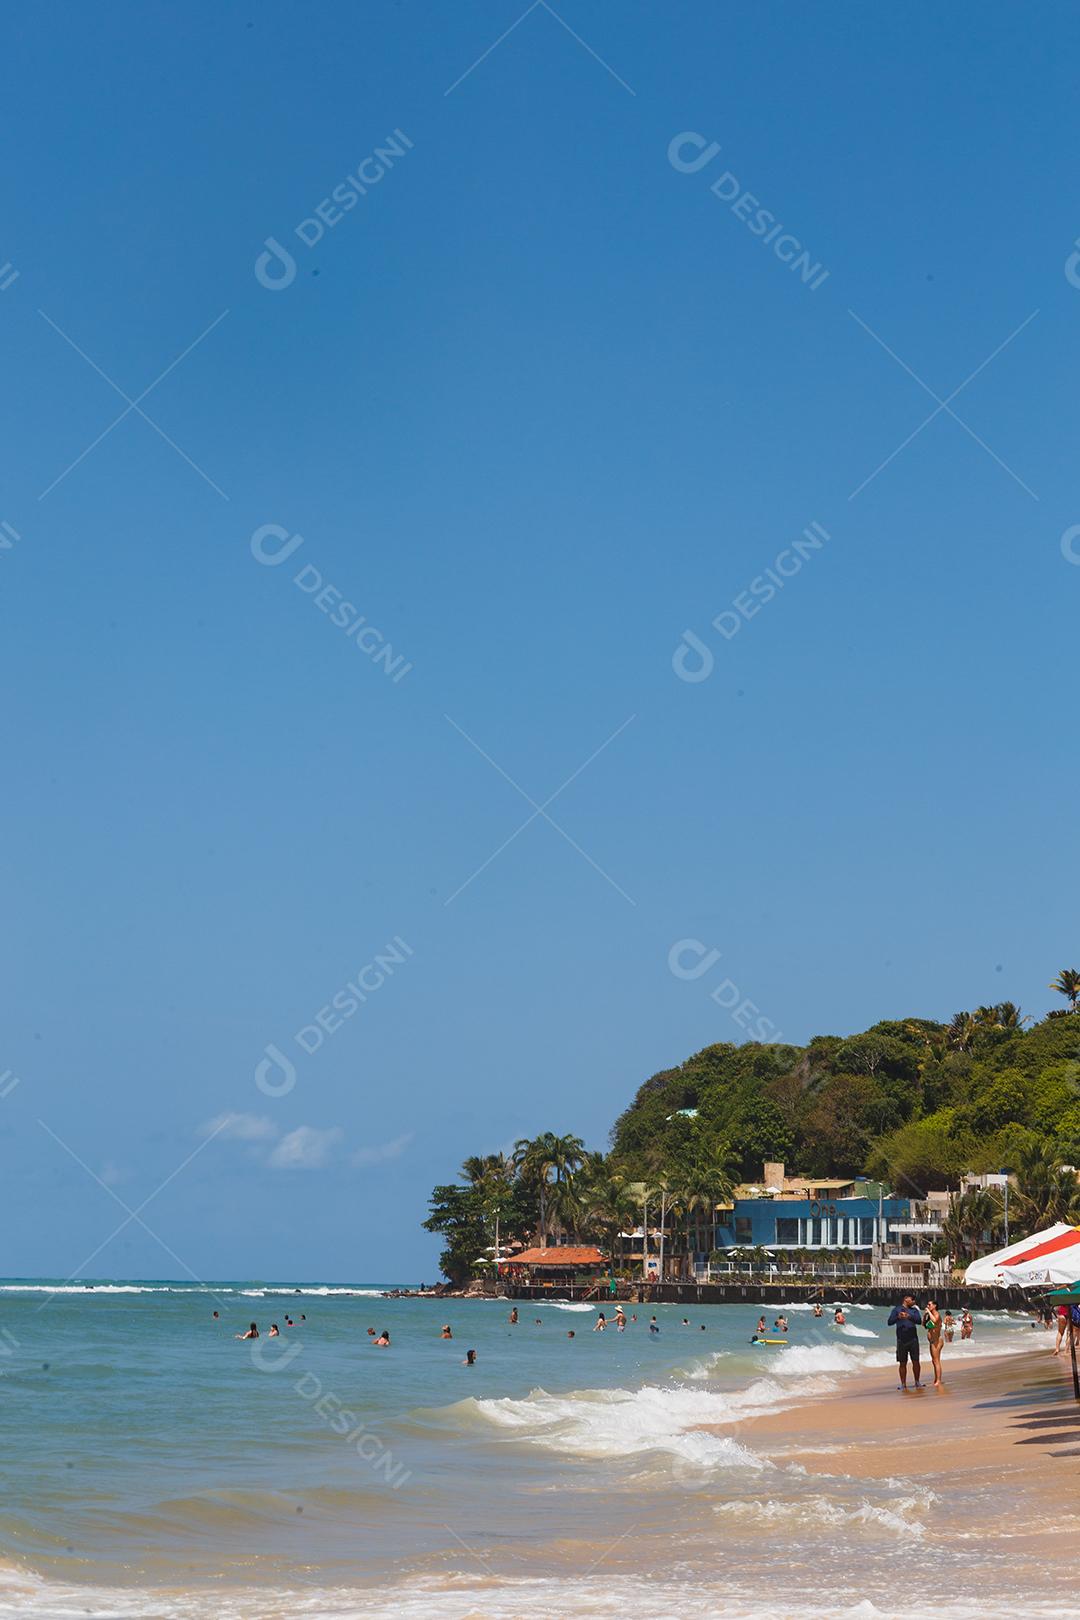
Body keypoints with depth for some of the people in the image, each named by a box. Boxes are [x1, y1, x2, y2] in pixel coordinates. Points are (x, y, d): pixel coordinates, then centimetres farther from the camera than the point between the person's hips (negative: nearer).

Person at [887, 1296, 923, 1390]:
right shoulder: (896, 1309, 8)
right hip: (901, 1340, -1)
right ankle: (903, 1384, 7)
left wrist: (909, 1316, -18)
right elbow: (890, 1322, 1)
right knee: (902, 1363, 2)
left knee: (916, 1362, -1)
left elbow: (919, 1320, -4)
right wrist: (898, 1317, -16)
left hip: (913, 1339, 1)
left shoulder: (914, 1310, 13)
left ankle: (917, 1382, 10)